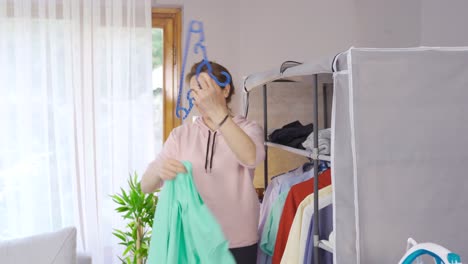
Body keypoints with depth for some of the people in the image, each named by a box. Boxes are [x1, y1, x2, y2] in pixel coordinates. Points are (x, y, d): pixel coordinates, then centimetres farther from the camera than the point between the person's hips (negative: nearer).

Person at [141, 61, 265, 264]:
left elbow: (251, 158, -27)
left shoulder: (248, 129, -3)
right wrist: (159, 171, -28)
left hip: (238, 242, -1)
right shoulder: (181, 134, 3)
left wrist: (217, 111, -37)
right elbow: (145, 185, -6)